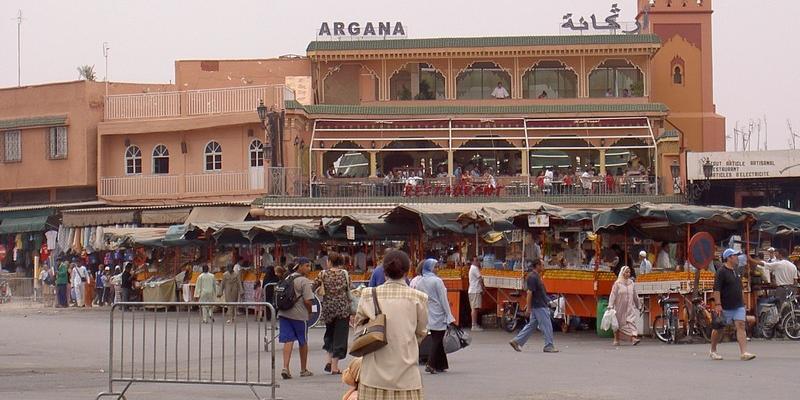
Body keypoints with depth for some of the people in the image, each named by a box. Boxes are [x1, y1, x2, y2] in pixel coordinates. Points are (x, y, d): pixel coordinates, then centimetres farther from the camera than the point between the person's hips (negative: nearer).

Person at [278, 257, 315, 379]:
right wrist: (310, 312, 1)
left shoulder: (287, 278, 12)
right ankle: (303, 370, 23)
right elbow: (307, 301, -16)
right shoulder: (304, 281, -11)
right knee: (303, 342, 11)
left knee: (288, 341, 1)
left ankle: (285, 368, -16)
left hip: (284, 313, 5)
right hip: (299, 315, -5)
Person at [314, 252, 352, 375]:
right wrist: (351, 311, 8)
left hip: (328, 308, 1)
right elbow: (349, 292, 1)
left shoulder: (323, 274, -3)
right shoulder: (345, 274, -2)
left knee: (330, 333, 23)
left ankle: (329, 360, 9)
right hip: (343, 308, -1)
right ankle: (335, 367, 2)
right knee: (340, 336, 5)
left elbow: (312, 288, -8)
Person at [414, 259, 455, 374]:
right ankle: (431, 364, -10)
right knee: (438, 339, -1)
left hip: (427, 315, 6)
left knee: (435, 339, 13)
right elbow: (443, 300, -12)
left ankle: (440, 365, 16)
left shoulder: (419, 282, 5)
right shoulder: (437, 281, -13)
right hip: (438, 315, -6)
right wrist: (449, 316, -9)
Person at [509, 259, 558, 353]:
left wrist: (547, 301, 22)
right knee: (547, 326, -4)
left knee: (531, 325, 12)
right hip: (539, 306, -10)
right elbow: (529, 292, -20)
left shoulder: (537, 276, 14)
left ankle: (517, 341, 13)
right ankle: (548, 346, 3)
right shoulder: (532, 277, -18)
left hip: (541, 305, 10)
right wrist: (529, 308, -20)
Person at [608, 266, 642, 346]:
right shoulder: (617, 283, -4)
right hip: (620, 308, -2)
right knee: (618, 324, 8)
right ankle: (616, 340, 23)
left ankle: (634, 338, -29)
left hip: (630, 308, 2)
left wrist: (638, 305, 20)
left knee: (631, 322, -16)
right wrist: (610, 306, -18)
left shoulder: (631, 283, 8)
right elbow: (613, 295, -9)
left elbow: (635, 296, 16)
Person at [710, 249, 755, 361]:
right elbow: (716, 290, -18)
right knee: (719, 329, 7)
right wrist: (718, 305, -24)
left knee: (741, 326, -8)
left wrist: (743, 302, 23)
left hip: (738, 306, 6)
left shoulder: (736, 271, 13)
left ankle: (744, 353, -15)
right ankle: (713, 351, 24)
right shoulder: (721, 272, -12)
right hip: (725, 307, -6)